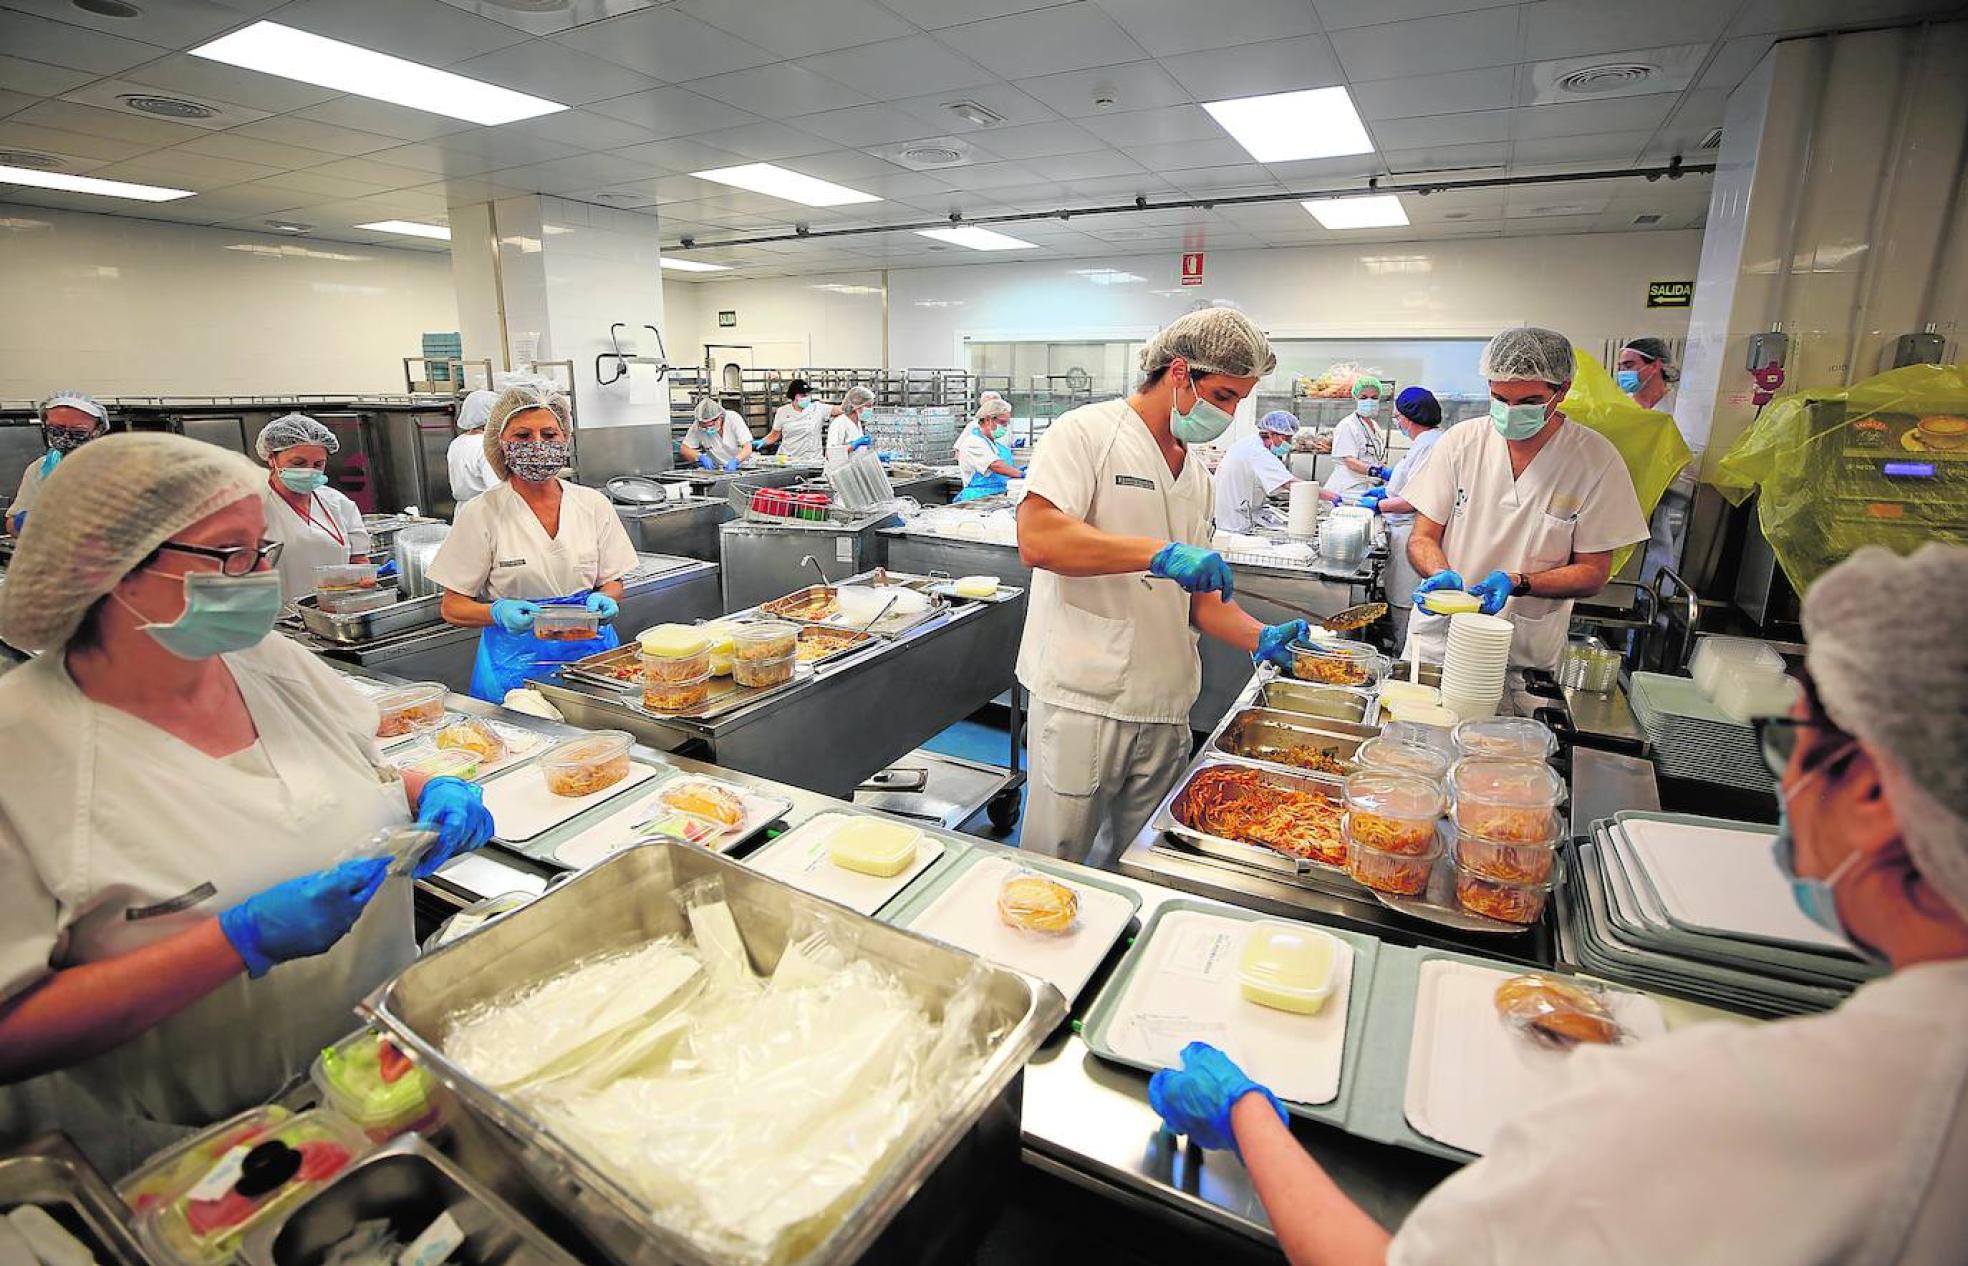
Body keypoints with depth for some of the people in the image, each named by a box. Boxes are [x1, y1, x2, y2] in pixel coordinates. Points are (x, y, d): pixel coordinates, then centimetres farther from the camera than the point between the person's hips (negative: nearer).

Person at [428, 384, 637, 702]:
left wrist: (603, 599, -12)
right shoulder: (480, 514, -3)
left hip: (590, 651, 2)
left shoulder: (594, 505, 4)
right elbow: (451, 607, 0)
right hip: (517, 661, -2)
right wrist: (498, 612, -20)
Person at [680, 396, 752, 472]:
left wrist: (735, 461, -38)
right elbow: (684, 449, -8)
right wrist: (700, 457, -27)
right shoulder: (698, 426, -13)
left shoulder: (733, 418, -17)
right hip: (716, 469, 2)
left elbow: (748, 448, -20)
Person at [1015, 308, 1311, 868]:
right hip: (1083, 700, -7)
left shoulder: (1195, 474, 16)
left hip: (1164, 705, 7)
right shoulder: (1087, 432, -7)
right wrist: (1161, 554, -27)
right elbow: (1036, 540, -22)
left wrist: (1260, 637, -1)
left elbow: (1195, 590, 17)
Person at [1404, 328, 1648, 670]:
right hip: (1439, 639, 1)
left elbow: (1593, 572, -2)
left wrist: (1517, 583, -19)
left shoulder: (1596, 459, -5)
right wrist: (1441, 575, -20)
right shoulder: (1460, 442, -2)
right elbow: (1423, 537, 2)